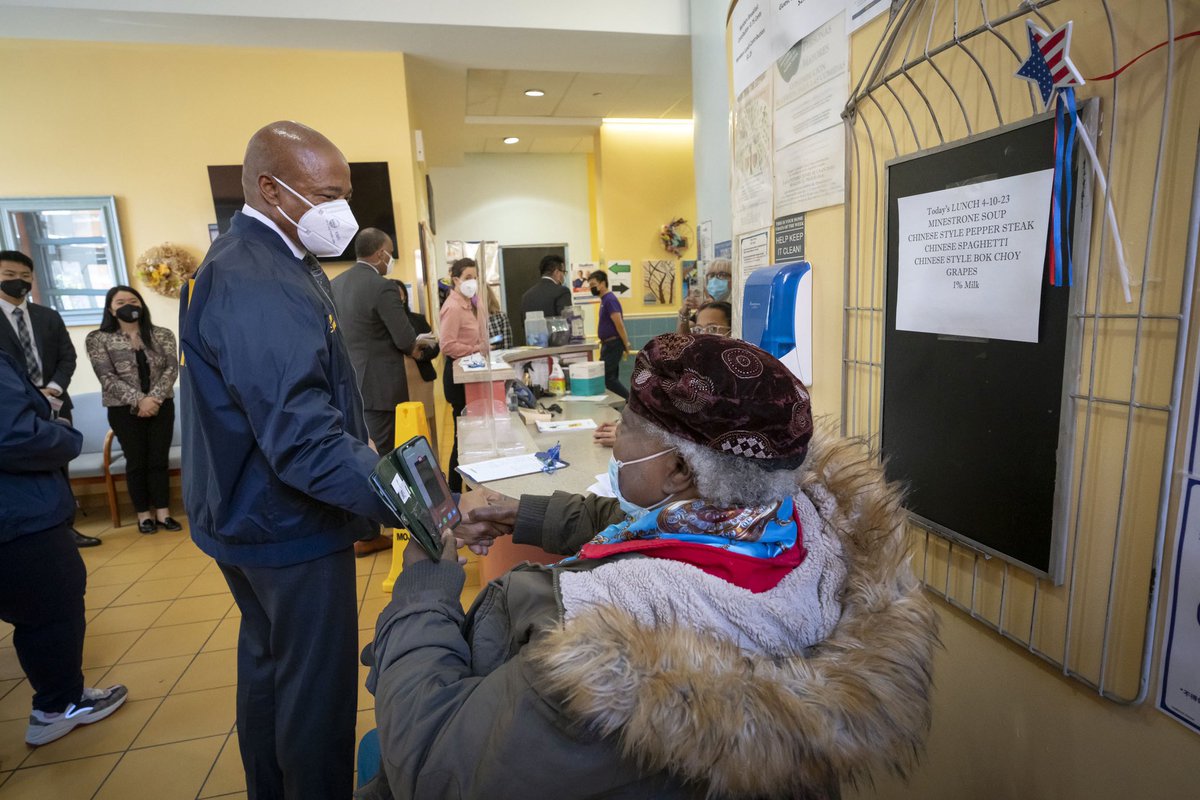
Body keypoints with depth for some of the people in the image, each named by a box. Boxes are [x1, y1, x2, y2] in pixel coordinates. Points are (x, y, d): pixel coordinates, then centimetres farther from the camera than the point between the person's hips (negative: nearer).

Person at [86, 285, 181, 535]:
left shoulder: (162, 335, 4)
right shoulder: (98, 339, -1)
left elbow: (171, 368, -5)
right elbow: (107, 377, -10)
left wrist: (154, 398, -18)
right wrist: (139, 400, -20)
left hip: (161, 406, 2)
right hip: (124, 409, -1)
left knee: (160, 460, 3)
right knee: (136, 462, 4)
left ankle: (163, 512, 10)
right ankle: (144, 514, 14)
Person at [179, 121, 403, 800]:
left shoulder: (274, 261, 7)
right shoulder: (256, 286, -27)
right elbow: (306, 440, -34)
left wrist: (371, 459, 14)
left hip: (255, 515, 11)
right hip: (290, 525, -11)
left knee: (268, 661, 26)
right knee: (316, 685, 6)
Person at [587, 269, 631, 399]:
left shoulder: (610, 299, -16)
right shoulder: (604, 300, 14)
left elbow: (619, 324, -21)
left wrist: (626, 345, -20)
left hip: (613, 345, -10)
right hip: (608, 344, 10)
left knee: (607, 377, -11)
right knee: (611, 377, 12)